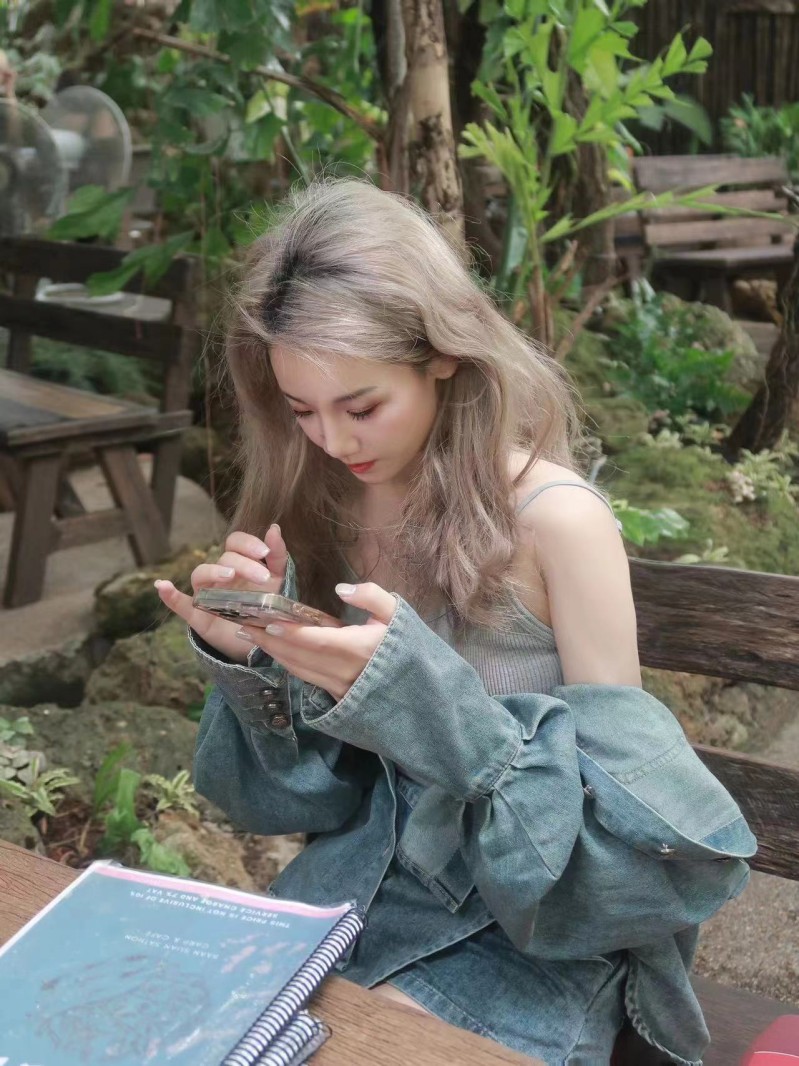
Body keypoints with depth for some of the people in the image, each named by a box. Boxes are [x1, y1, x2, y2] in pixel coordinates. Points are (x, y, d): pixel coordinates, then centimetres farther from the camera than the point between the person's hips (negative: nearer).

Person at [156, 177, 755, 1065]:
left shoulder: (555, 519, -19)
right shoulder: (327, 502, -3)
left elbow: (618, 800, -14)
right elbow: (312, 781, 4)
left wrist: (421, 693, -28)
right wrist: (252, 658, -18)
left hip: (537, 924, -4)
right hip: (357, 882, 4)